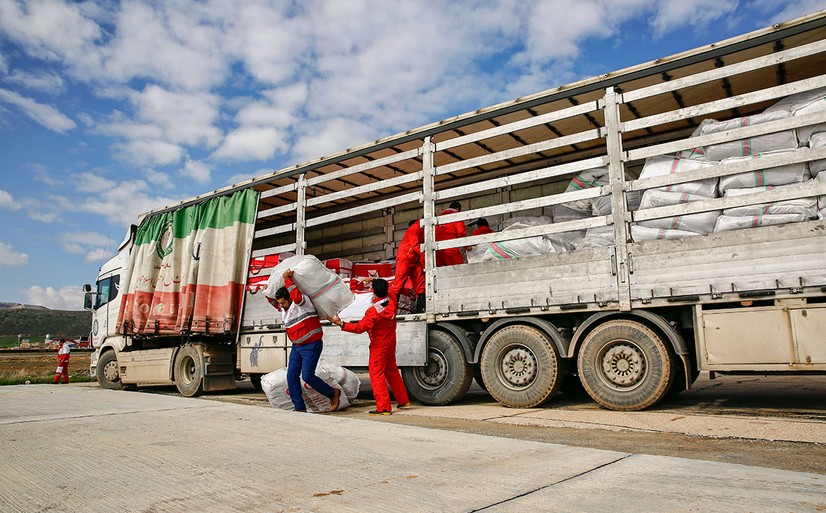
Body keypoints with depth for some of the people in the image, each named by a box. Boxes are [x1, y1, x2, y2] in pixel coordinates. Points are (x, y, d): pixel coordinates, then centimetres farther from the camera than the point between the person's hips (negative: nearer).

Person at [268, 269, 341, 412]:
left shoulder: (302, 303, -14)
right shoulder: (285, 308, 11)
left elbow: (296, 296, -37)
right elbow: (274, 302, 31)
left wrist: (287, 279, -29)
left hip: (311, 346, -9)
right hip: (297, 347, 9)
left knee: (307, 376, -13)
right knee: (291, 375, 0)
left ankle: (333, 393, 8)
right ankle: (300, 407, 6)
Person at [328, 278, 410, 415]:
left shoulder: (374, 311, -27)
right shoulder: (391, 301, -6)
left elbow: (360, 327, -29)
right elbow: (390, 289, 18)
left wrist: (341, 324, -26)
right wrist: (374, 280, 24)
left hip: (379, 346, -8)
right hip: (391, 342, 8)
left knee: (376, 374, -2)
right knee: (392, 371, 20)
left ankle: (384, 408, -3)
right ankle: (403, 400, 27)